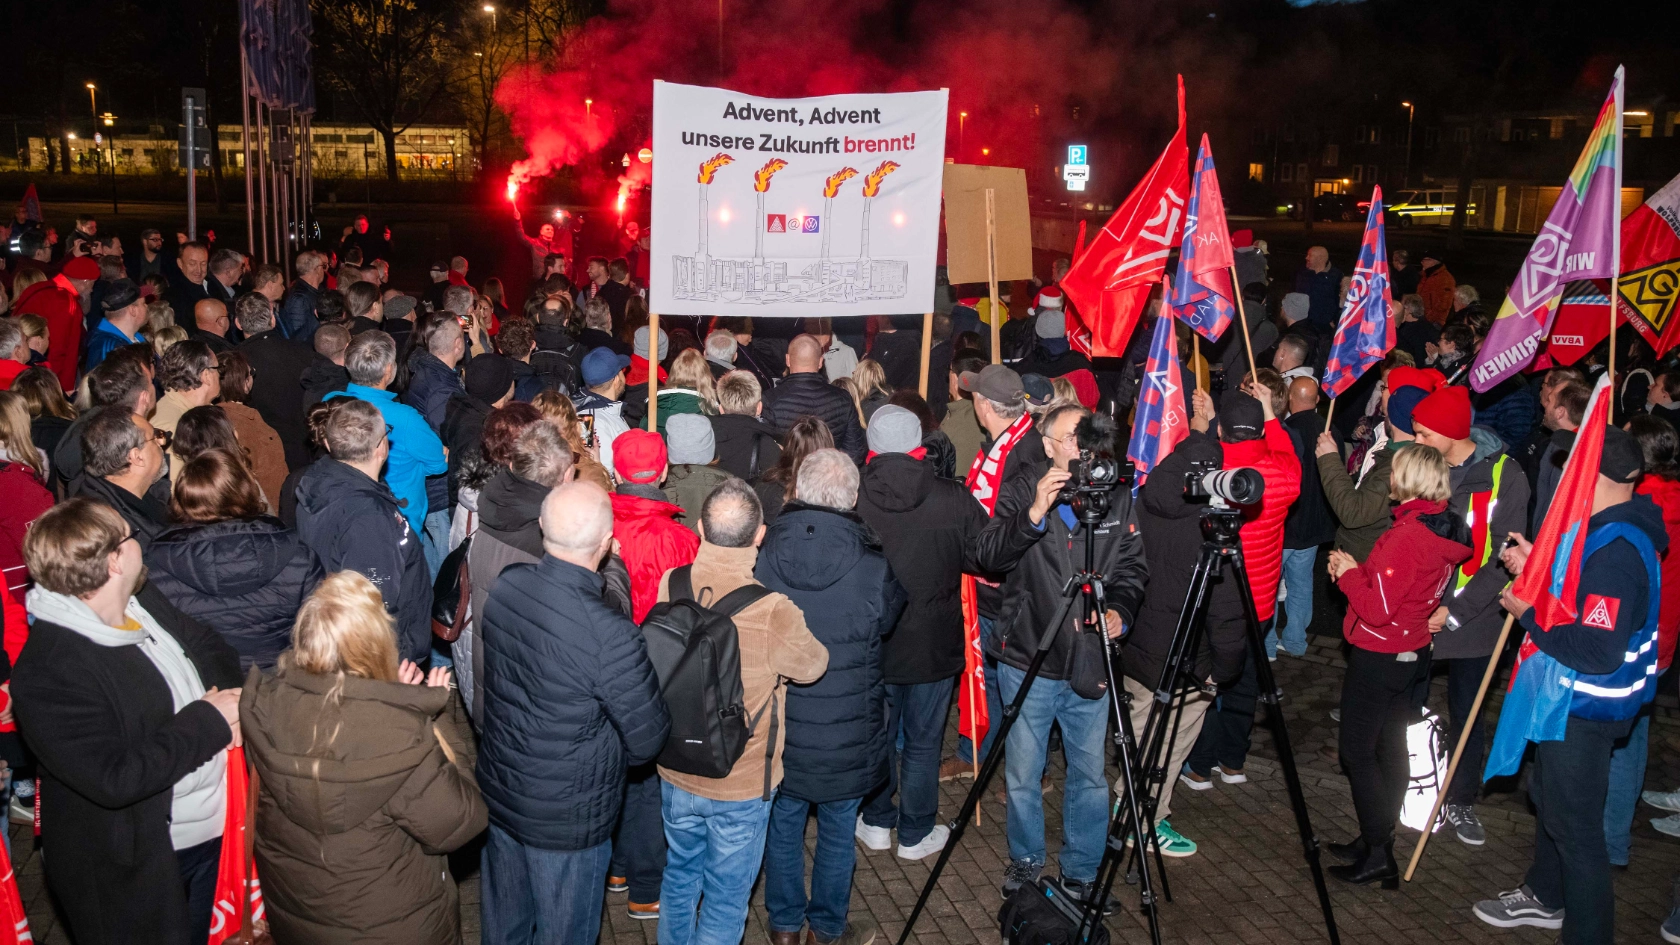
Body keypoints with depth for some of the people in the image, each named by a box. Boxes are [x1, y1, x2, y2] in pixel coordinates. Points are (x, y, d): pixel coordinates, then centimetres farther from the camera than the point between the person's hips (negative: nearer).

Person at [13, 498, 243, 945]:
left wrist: (226, 697, -11)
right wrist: (208, 720, -23)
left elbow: (213, 649, 11)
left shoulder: (144, 601, -2)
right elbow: (114, 778, -30)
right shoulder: (46, 674, -26)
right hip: (136, 870, -7)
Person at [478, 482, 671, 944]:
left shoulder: (505, 585, -15)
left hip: (498, 794, 6)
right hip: (567, 820, -5)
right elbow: (648, 740, -20)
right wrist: (611, 757, 1)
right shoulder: (610, 637, -34)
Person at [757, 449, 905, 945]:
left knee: (782, 823, 21)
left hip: (778, 724, 2)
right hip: (847, 731, -2)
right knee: (838, 829, 18)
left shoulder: (761, 557, -15)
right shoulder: (874, 569, -21)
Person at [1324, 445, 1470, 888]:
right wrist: (1359, 571, 2)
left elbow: (1378, 608, -24)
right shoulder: (1445, 530, 3)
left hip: (1378, 656, -9)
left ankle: (1377, 855, 4)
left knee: (1356, 751, 0)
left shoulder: (1406, 536, -25)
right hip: (1413, 653, 9)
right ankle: (1378, 840, 26)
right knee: (1390, 748, 16)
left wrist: (1348, 573, -10)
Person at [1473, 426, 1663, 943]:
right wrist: (1536, 567, 3)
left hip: (1583, 710, -11)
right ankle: (1545, 896, 49)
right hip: (1567, 699, 11)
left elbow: (1598, 652, -33)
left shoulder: (1616, 551, -30)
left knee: (1575, 827, 3)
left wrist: (1529, 613, -22)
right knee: (1548, 798, 28)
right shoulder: (1613, 531, 2)